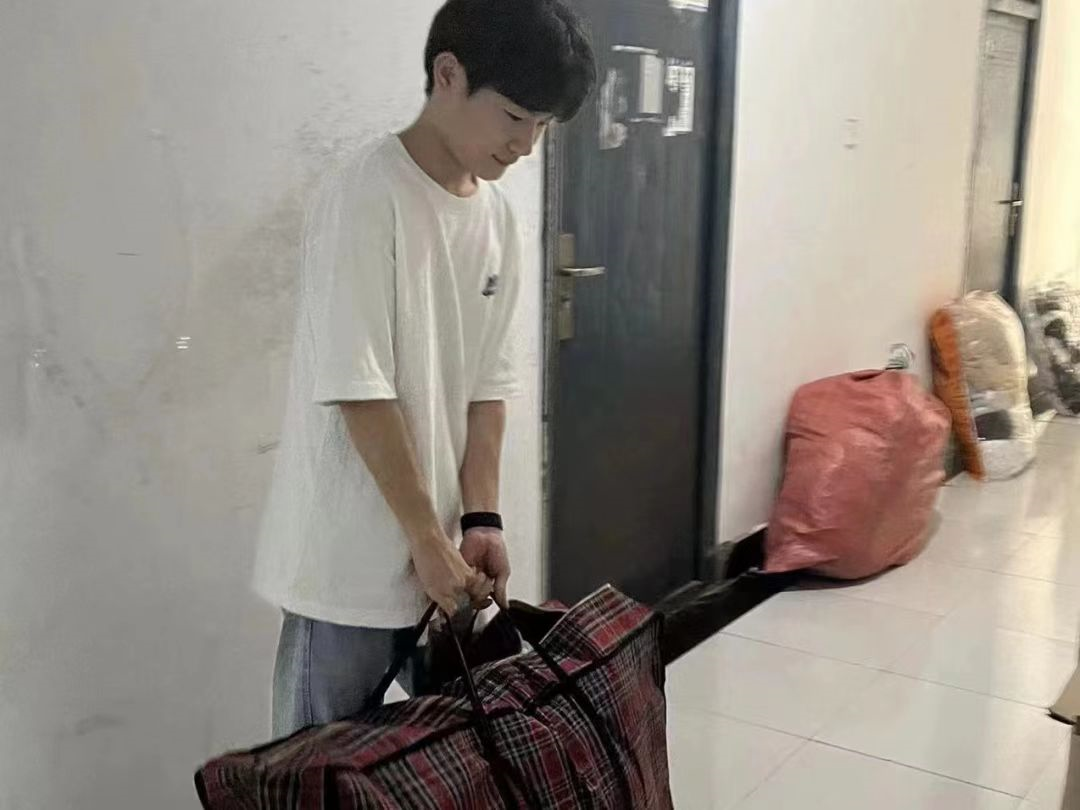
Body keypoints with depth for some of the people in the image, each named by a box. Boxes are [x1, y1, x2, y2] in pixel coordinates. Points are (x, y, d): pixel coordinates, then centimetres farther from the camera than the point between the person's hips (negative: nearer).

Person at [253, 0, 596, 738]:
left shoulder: (499, 218, 5)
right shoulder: (365, 202, -18)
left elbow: (489, 386, 7)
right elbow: (359, 392, -19)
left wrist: (480, 519, -1)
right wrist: (429, 539, -15)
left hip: (441, 550, 7)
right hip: (347, 559, -7)